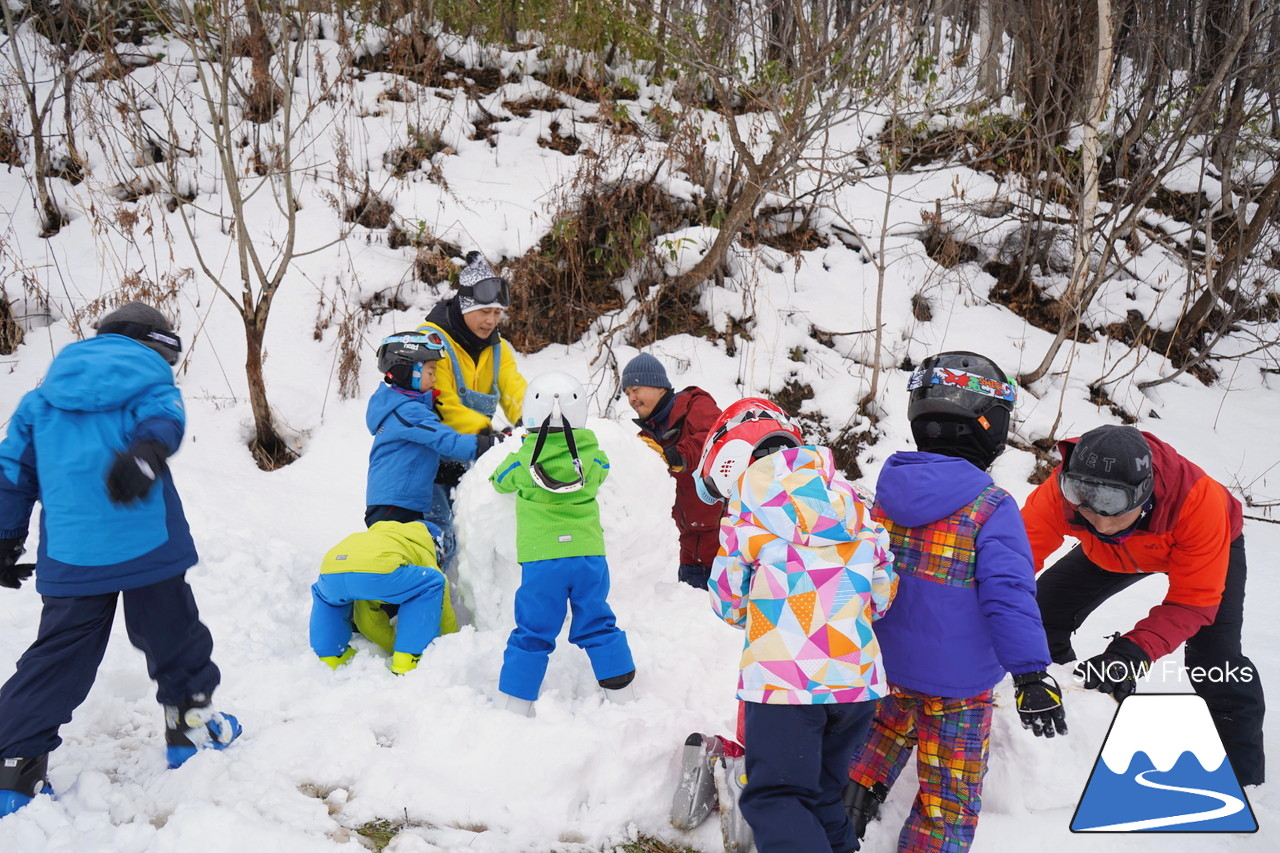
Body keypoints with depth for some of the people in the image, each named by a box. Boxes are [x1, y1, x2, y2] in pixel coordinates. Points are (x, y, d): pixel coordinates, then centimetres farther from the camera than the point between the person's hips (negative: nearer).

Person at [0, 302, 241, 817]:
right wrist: (146, 452, -43)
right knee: (172, 636, 15)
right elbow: (162, 414, -23)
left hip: (71, 557, 4)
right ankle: (193, 727, 28)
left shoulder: (43, 399, 17)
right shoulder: (149, 379, 3)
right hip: (150, 545, -3)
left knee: (58, 658, 11)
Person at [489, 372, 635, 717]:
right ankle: (623, 697, 22)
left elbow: (500, 480, 15)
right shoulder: (592, 457, -1)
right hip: (588, 554, 2)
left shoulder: (523, 461, -6)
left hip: (541, 559, -2)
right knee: (598, 626, 15)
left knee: (532, 634, 7)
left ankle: (513, 705, 12)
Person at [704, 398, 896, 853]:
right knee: (824, 793, 20)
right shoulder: (849, 495, 11)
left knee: (775, 799, 1)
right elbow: (884, 591, 12)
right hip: (857, 678, 6)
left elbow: (729, 600, 2)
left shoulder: (750, 493, -2)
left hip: (785, 678, -5)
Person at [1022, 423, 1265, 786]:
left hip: (1208, 548, -3)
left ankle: (1244, 780, 9)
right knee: (1042, 612, -3)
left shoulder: (1199, 498, -45)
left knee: (1215, 660, -14)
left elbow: (1192, 600, -39)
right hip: (1111, 555, 3)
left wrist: (1135, 652, -54)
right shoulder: (1061, 491, -40)